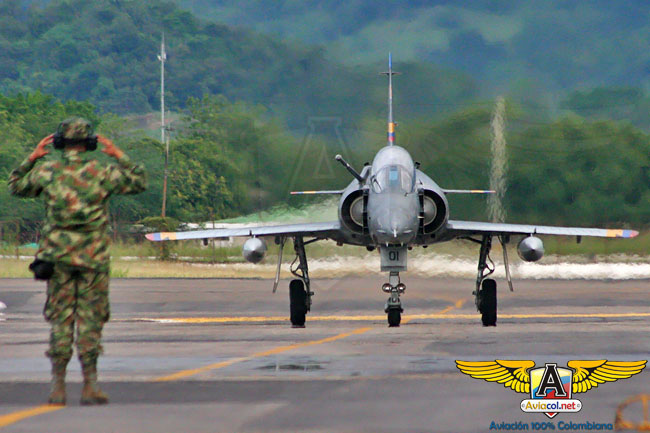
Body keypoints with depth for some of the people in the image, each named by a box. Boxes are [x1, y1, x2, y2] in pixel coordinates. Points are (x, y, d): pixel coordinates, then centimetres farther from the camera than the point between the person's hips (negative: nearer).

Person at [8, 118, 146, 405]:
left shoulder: (47, 172, -1)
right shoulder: (102, 173, -4)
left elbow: (16, 186, 16)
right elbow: (139, 182, 9)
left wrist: (32, 158, 18)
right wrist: (120, 156, 14)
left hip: (58, 256, 1)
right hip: (93, 257, -1)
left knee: (60, 320, 7)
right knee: (90, 320, 4)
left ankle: (58, 386, 4)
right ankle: (89, 386, 1)